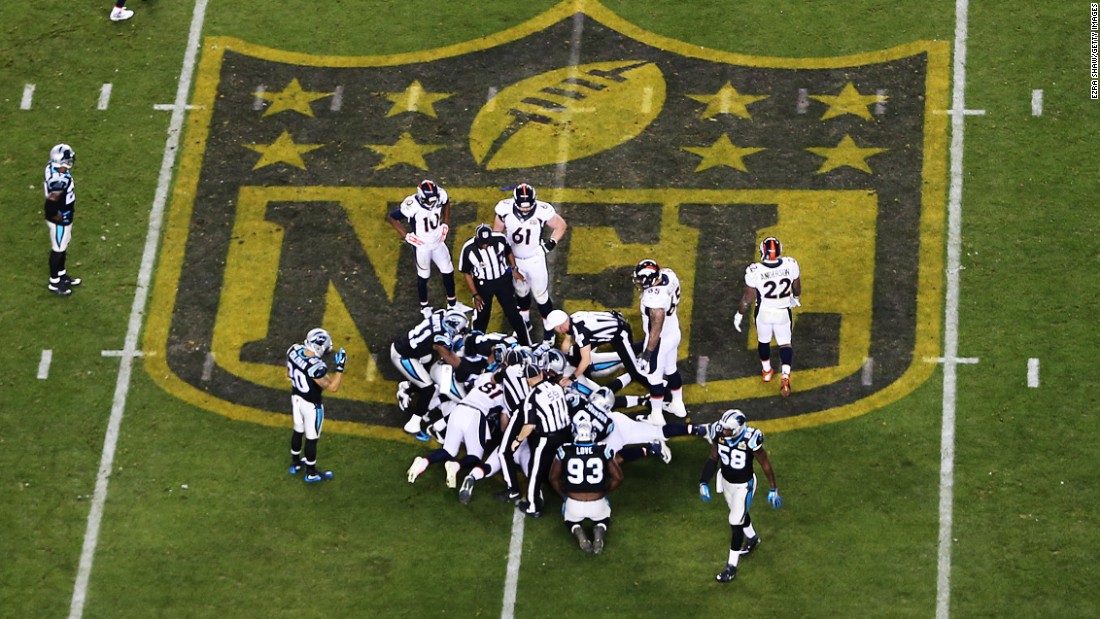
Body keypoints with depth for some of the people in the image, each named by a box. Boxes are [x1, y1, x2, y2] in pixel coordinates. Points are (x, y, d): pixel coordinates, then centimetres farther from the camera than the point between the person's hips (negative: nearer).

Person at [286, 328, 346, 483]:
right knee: (311, 438, 15)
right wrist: (340, 367, -26)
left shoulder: (294, 351, -16)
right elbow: (333, 387, -27)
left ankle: (295, 464, 48)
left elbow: (289, 373, 2)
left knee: (298, 431, 28)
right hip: (311, 405, -7)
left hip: (296, 397, 7)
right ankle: (311, 473, 35)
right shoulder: (316, 367, -38)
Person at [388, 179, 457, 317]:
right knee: (423, 276, 13)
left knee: (448, 271, 12)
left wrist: (445, 224, 1)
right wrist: (406, 235, -19)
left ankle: (452, 302, 34)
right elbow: (391, 217, -20)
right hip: (422, 245, -4)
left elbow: (446, 204, 8)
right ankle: (424, 306, 35)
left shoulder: (441, 196, -20)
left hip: (438, 242, 4)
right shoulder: (412, 206, -34)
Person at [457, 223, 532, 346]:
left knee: (513, 312, 9)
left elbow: (508, 252, 4)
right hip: (483, 284, -1)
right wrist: (475, 294, -9)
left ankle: (526, 344, 22)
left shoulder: (499, 239, -21)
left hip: (503, 280, 1)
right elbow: (467, 273, -11)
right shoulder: (468, 249, -25)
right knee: (481, 316, 9)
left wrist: (514, 269, -3)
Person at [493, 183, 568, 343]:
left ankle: (549, 328, 24)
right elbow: (498, 231, -3)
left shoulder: (542, 211, -27)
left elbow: (561, 226, -9)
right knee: (521, 291, 24)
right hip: (514, 259, 3)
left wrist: (550, 245, -14)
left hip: (535, 259, -3)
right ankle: (524, 322, 46)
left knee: (541, 295, 5)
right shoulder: (505, 209, -22)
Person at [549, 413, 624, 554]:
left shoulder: (565, 451, -8)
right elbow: (618, 477, 0)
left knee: (570, 518, 35)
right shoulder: (603, 450, -7)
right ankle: (599, 530, -1)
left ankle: (578, 532, 0)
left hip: (574, 504, 0)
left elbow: (553, 478, 3)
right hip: (597, 504, 0)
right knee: (604, 518, 35)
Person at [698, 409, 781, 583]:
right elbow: (713, 458, -5)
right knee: (739, 513, 27)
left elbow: (765, 464, -18)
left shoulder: (750, 440, -33)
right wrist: (703, 483, -7)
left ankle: (731, 566, 16)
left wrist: (774, 490, -11)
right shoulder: (719, 433, -20)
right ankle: (752, 538, 57)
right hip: (726, 481, 5)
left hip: (744, 485, -5)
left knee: (736, 523, 1)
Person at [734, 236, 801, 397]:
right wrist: (795, 297, 23)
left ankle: (767, 371, 44)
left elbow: (749, 297, -15)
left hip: (763, 312, -1)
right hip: (783, 312, 1)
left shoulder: (755, 271, -28)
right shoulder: (790, 265, -21)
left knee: (763, 341, 25)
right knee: (784, 343, 18)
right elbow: (797, 287, 0)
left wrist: (740, 314, 2)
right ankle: (785, 376, 0)